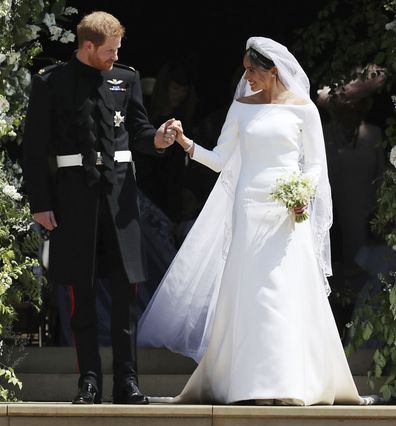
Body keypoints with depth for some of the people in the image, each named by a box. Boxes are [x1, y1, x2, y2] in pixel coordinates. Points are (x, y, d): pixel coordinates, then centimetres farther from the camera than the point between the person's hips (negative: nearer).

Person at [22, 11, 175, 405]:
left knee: (126, 289, -1)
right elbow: (34, 146, 0)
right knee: (82, 291, 3)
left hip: (118, 190, 2)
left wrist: (156, 139, -7)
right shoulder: (50, 83, 0)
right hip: (73, 191, -2)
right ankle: (89, 380, 9)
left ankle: (127, 381, 3)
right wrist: (40, 203, -5)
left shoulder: (126, 79, 10)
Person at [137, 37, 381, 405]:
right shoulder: (242, 107, 10)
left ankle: (289, 383, -7)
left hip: (289, 211, -3)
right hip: (250, 207, 3)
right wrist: (187, 144, -6)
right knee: (247, 293, -2)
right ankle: (251, 381, 1)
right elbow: (220, 160, 9)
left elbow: (315, 163, 5)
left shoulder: (302, 108, 3)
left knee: (289, 290, -9)